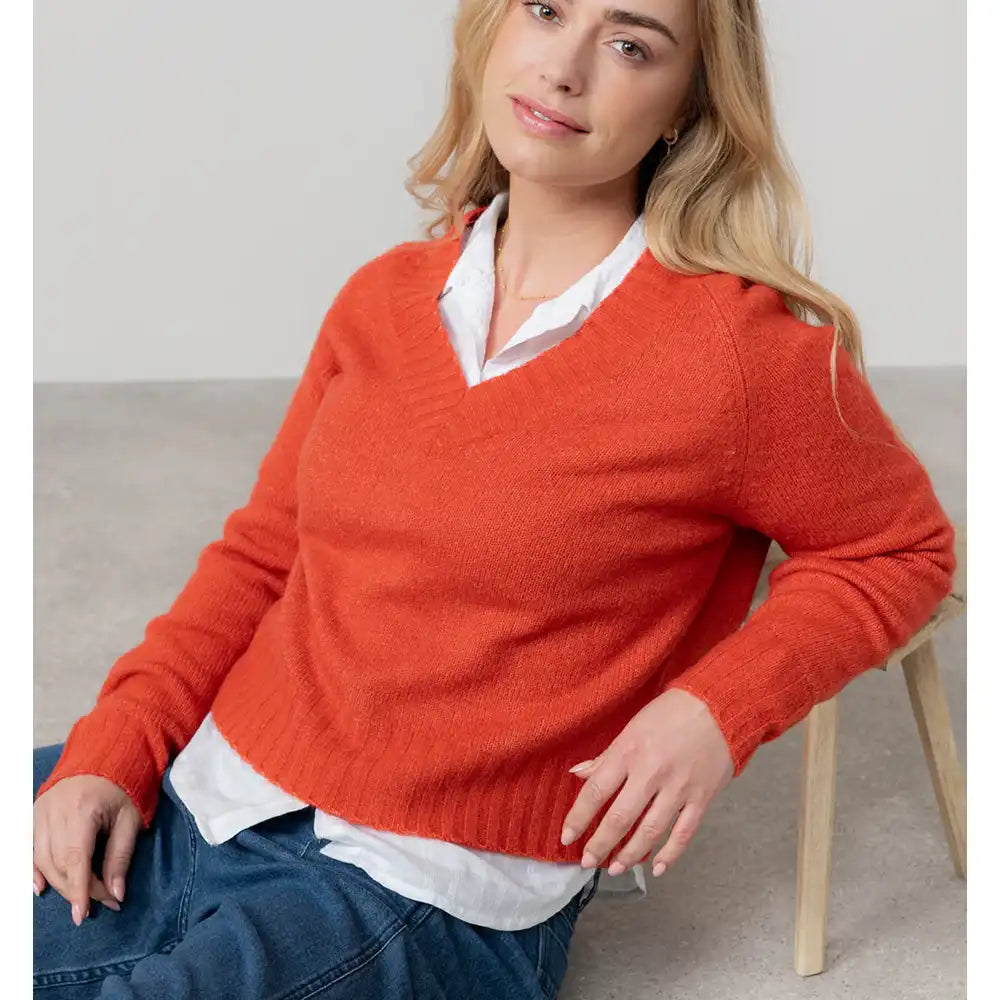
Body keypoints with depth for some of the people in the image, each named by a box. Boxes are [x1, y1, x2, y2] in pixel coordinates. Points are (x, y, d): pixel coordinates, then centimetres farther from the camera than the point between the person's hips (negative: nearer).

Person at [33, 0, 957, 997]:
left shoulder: (742, 344, -10)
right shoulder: (383, 295, 7)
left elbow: (900, 549, 4)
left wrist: (716, 708, -12)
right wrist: (112, 752, 1)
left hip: (422, 894, -4)